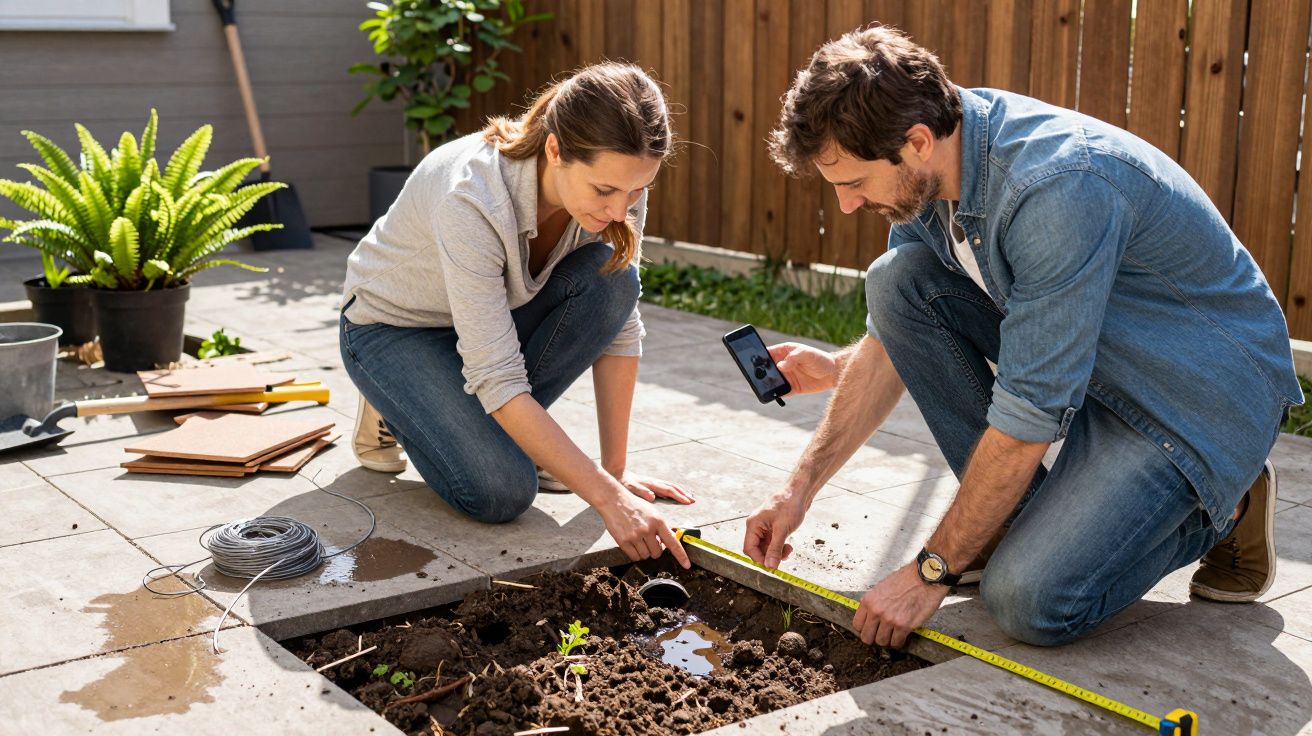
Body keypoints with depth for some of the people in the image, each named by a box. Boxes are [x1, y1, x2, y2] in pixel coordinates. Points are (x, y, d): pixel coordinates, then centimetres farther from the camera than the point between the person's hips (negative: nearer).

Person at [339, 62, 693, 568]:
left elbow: (621, 324, -12)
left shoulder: (617, 185, -22)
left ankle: (497, 429, -3)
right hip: (394, 328, -5)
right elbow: (496, 378, -38)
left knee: (609, 277, -24)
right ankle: (397, 415, 6)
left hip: (496, 315, 6)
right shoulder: (471, 198, -39)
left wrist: (616, 469, -14)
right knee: (501, 491, -26)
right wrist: (608, 496, -40)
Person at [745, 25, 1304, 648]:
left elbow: (1029, 417, -29)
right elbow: (890, 339, 5)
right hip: (1088, 358, 8)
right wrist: (800, 489, 2)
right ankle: (1023, 514, 2)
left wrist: (931, 571, -20)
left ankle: (1220, 510, 6)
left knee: (1030, 600, -23)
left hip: (1207, 391, -8)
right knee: (896, 281, -9)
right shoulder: (928, 164, -7)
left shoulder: (1057, 187, -33)